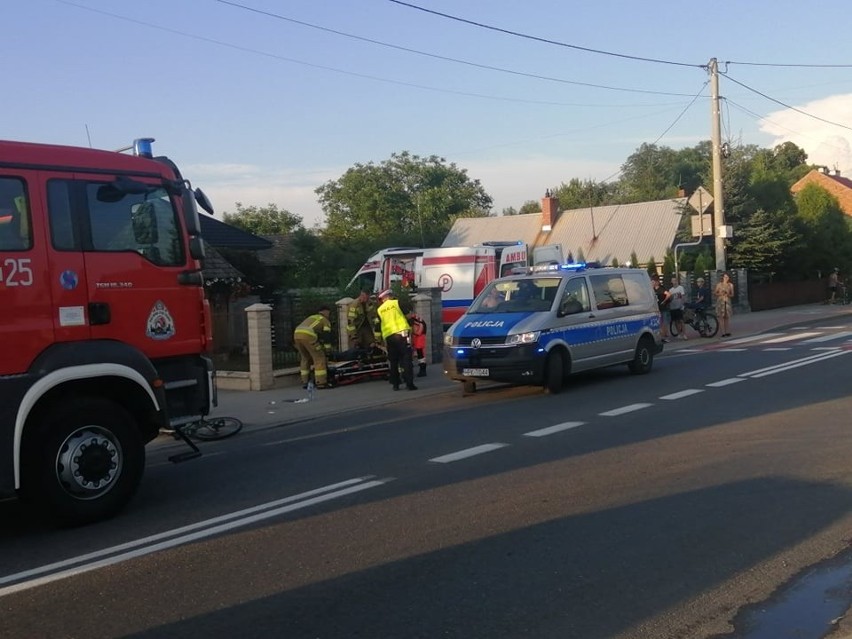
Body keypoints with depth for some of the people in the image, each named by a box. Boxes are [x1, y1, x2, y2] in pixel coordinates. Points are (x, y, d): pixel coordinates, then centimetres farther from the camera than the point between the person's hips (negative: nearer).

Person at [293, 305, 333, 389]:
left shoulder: (311, 317, 37)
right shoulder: (325, 321, 18)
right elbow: (327, 336, 9)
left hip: (296, 334, 7)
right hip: (308, 335, -7)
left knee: (305, 358, 22)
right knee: (319, 358, 1)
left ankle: (305, 382, 24)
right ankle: (321, 382, -2)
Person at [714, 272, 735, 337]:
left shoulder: (730, 285, 6)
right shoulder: (719, 284, 1)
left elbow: (732, 295, 11)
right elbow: (714, 293, 3)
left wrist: (728, 295, -9)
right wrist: (720, 294, -14)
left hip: (727, 302, 2)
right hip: (720, 301, -2)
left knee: (727, 317, -2)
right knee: (721, 317, -6)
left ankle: (728, 332, 2)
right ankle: (723, 332, -5)